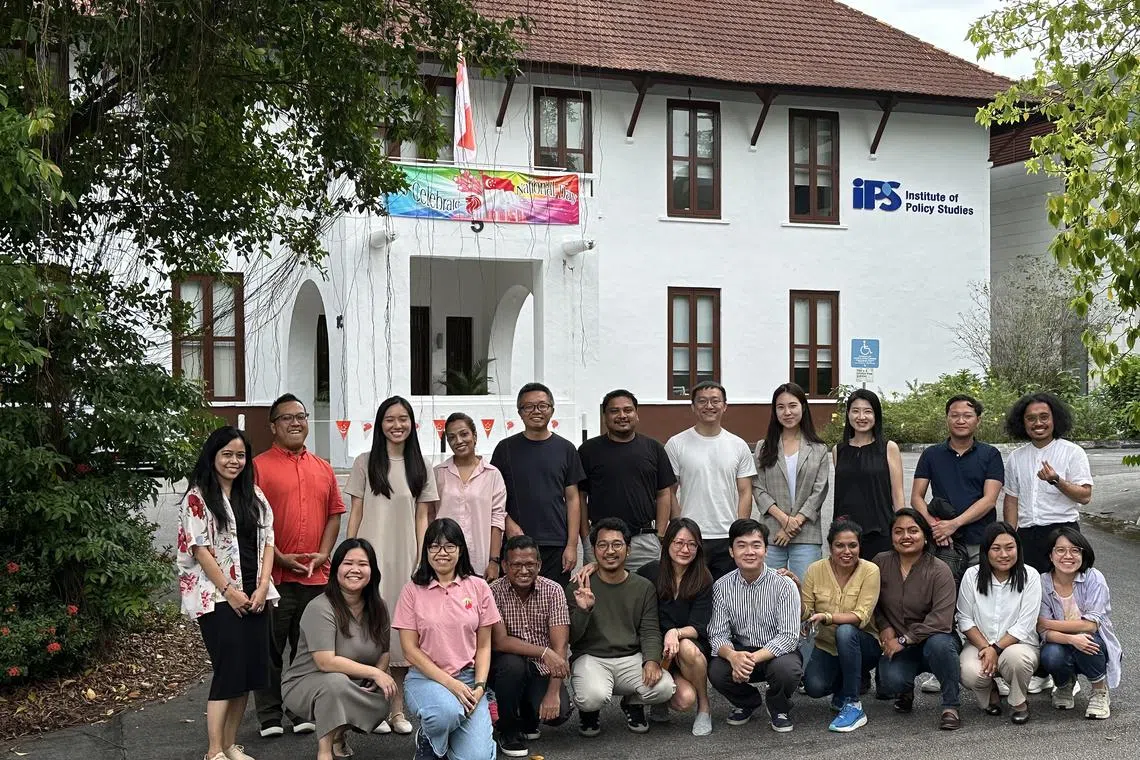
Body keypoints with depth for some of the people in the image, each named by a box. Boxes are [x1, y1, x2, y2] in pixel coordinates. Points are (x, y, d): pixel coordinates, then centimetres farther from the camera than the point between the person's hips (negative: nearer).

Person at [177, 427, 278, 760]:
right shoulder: (197, 498, -5)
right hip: (217, 596, -6)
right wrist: (229, 591, -12)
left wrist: (262, 587, -3)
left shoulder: (255, 496, 12)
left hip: (255, 595, 6)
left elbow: (267, 543, 9)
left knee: (251, 669, 5)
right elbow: (200, 550, -10)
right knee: (229, 669, -10)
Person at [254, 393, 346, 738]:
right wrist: (280, 558, -12)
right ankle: (270, 715, 14)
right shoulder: (259, 466, -2)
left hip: (315, 576, 4)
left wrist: (322, 554, -1)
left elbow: (334, 514, 13)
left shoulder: (323, 468, 13)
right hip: (274, 574, -4)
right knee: (271, 647, 4)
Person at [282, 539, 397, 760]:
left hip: (353, 686, 6)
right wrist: (374, 673, -25)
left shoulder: (378, 608, -2)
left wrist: (378, 679, -19)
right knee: (336, 681, -36)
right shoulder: (320, 608, -22)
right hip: (305, 685, -6)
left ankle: (338, 732, 8)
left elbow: (384, 653, 3)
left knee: (385, 697, -20)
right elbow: (326, 662, -28)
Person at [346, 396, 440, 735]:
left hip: (405, 558, 2)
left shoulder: (420, 467, 9)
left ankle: (398, 707, 12)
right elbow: (356, 513, 3)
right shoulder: (365, 463, 3)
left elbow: (422, 517, 8)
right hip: (371, 555, -2)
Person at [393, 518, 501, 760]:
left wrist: (479, 686, -9)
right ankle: (427, 740, -2)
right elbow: (410, 649, -3)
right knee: (447, 713, -37)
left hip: (468, 679, 2)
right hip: (426, 677, -2)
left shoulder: (478, 587, 5)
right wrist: (450, 683, -12)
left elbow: (483, 646, 7)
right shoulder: (412, 590, 0)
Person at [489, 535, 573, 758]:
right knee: (512, 663, -34)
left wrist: (553, 693, -25)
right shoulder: (494, 592, -12)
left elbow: (560, 645, -15)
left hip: (542, 670, 1)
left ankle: (527, 718, 16)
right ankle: (508, 729, -6)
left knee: (559, 712, -24)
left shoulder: (553, 591, -9)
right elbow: (499, 642, -20)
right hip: (506, 667, -1)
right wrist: (544, 652, -32)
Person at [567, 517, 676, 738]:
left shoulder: (644, 588, 8)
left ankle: (632, 703, 13)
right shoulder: (578, 588, -1)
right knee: (593, 697, -34)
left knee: (664, 688, -25)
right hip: (591, 658, -3)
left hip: (631, 658, 3)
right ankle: (589, 712, 8)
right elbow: (570, 638, -3)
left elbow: (650, 631, 2)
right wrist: (583, 611, -23)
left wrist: (652, 660, -18)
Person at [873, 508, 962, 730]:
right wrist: (884, 627, -6)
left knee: (939, 642, -38)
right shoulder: (881, 563, 0)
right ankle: (905, 691, 14)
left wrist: (904, 640, -21)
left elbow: (941, 620, -21)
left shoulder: (939, 570, -12)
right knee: (891, 683, -28)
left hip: (931, 640, -2)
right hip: (896, 645, 2)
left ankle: (950, 707, -17)